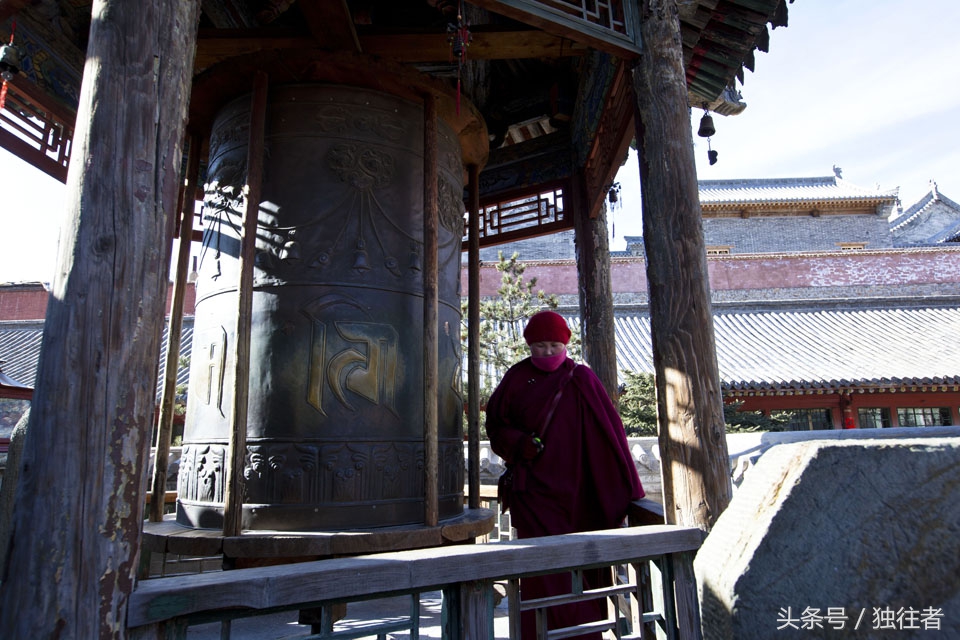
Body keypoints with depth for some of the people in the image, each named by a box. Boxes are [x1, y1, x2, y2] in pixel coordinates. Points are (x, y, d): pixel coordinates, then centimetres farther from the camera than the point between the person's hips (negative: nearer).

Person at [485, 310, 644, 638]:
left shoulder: (581, 379, 1)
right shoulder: (516, 378, 3)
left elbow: (607, 429, -1)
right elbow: (496, 426, 7)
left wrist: (627, 485, -4)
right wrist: (524, 444, -13)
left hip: (573, 490, 1)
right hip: (533, 488, 0)